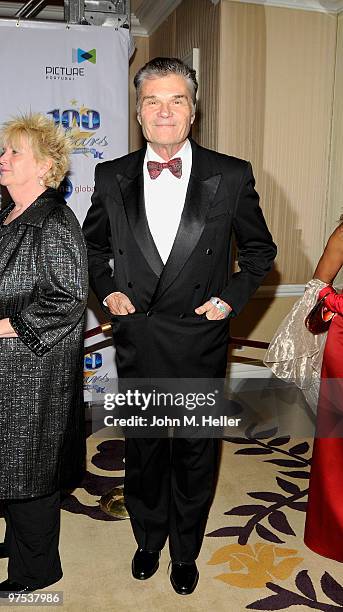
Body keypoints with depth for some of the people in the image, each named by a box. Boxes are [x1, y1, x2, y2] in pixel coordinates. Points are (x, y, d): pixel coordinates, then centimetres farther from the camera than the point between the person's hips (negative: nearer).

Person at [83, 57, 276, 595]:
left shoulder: (232, 176, -6)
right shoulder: (112, 178, -1)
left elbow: (260, 248, 6)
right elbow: (92, 243, 15)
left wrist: (232, 297, -6)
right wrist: (107, 290, 1)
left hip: (201, 344, -1)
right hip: (137, 344, 2)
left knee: (195, 456, 16)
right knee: (143, 452, 19)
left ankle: (186, 551, 43)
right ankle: (148, 539, 47)